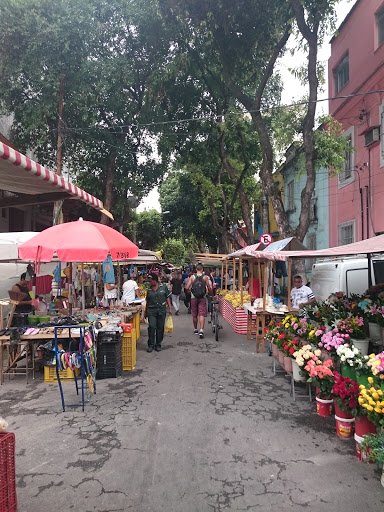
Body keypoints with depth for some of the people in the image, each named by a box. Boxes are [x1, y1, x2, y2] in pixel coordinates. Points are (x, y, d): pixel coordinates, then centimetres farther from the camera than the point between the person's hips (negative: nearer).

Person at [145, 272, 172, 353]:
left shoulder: (163, 287, 3)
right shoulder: (149, 290, 9)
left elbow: (167, 298, 6)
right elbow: (147, 301, 15)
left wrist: (170, 308, -1)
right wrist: (145, 312, 16)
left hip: (161, 310, -1)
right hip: (151, 310, 1)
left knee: (160, 328, 5)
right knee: (152, 327, -10)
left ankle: (158, 345, 19)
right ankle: (151, 345, 1)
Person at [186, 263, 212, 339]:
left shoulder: (192, 277, -2)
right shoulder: (205, 277, -3)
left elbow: (187, 287, -7)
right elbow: (209, 288, -4)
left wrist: (190, 290, 15)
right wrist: (210, 293, 16)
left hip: (193, 298, 1)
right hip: (202, 298, -1)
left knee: (194, 315, 13)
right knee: (202, 314, -4)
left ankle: (195, 329, 26)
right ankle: (201, 330, -18)